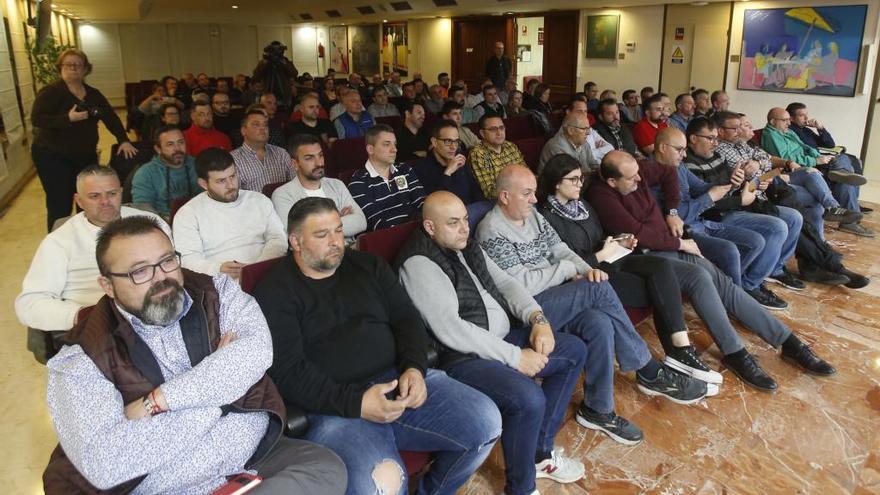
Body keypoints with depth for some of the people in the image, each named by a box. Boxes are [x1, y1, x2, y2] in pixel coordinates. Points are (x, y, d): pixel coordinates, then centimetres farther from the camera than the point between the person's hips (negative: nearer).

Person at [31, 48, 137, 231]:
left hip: (86, 156, 6)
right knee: (60, 207, -6)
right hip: (54, 158, -6)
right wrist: (68, 118, -26)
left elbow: (110, 117, 10)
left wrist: (123, 140, -2)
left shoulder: (93, 94, 10)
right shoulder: (50, 92, -9)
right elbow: (36, 119, -18)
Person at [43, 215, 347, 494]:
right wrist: (221, 381, -17)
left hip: (253, 459, 3)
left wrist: (155, 401, -20)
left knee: (327, 468, -18)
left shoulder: (217, 292, 2)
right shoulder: (80, 360, -7)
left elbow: (256, 351, -16)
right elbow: (103, 465, -21)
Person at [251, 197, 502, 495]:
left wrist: (415, 368, -8)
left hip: (400, 379, 6)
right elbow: (287, 371, -10)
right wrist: (356, 403, -20)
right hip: (337, 405, -5)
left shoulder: (368, 266, 15)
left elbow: (407, 318, 12)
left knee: (486, 422, -9)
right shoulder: (274, 292, -1)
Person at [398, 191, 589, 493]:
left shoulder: (467, 247, 10)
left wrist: (537, 318, -8)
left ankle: (541, 451, 19)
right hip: (462, 358, -10)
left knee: (574, 351, 10)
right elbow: (450, 330, -26)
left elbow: (505, 283, 12)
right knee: (529, 399, -31)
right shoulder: (419, 264, -19)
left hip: (502, 337, 10)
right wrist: (515, 356, -22)